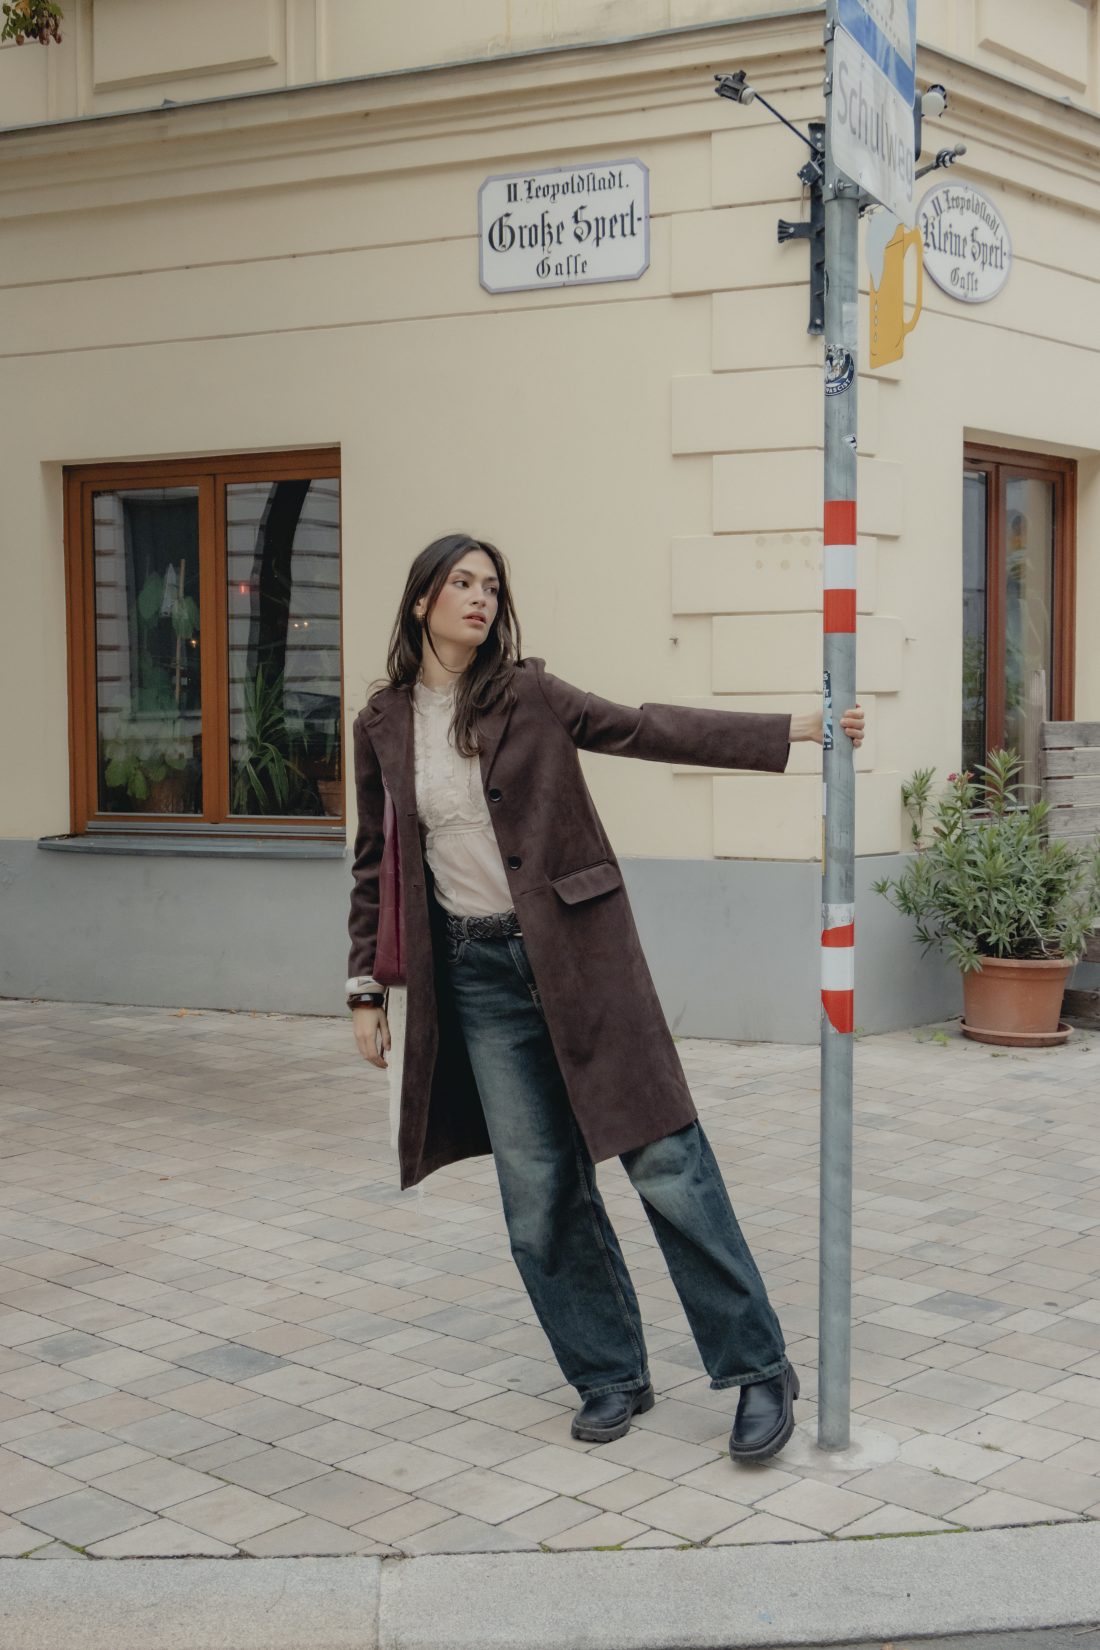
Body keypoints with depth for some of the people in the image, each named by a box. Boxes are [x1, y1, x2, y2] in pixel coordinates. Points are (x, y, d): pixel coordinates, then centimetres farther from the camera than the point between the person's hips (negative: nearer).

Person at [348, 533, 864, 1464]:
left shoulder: (528, 695, 0)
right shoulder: (383, 725, 7)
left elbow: (646, 729, -4)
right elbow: (375, 865, 13)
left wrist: (796, 731, -11)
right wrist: (366, 989, 10)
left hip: (575, 952, -2)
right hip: (477, 972, 2)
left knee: (664, 1160, -5)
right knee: (540, 1194, 4)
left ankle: (759, 1371, 6)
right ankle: (610, 1378, 21)